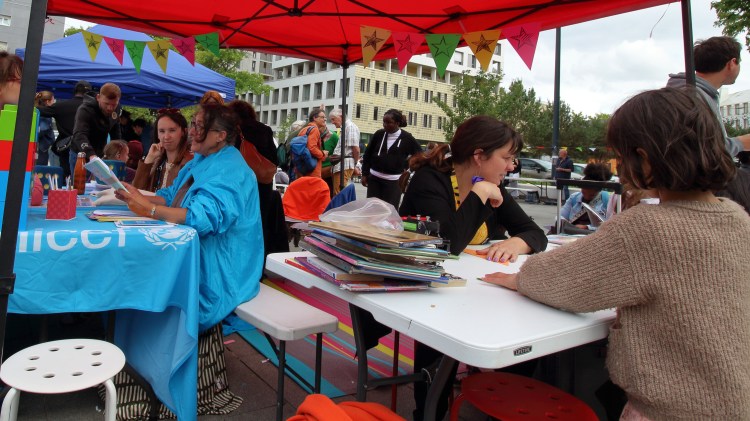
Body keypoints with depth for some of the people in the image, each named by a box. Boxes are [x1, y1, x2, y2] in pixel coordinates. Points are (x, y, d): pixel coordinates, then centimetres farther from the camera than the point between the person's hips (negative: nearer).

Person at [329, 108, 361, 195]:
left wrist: (355, 165, -2)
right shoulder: (344, 128, 22)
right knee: (336, 193, 9)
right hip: (339, 165, 9)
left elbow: (355, 148, -13)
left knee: (338, 194, -12)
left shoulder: (350, 126, -7)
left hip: (344, 165, -9)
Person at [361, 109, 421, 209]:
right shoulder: (379, 134, 3)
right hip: (374, 178, 3)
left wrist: (405, 166, 0)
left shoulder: (407, 138, -4)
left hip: (393, 180, -3)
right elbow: (368, 154, 10)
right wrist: (365, 174, 5)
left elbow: (419, 154, 7)